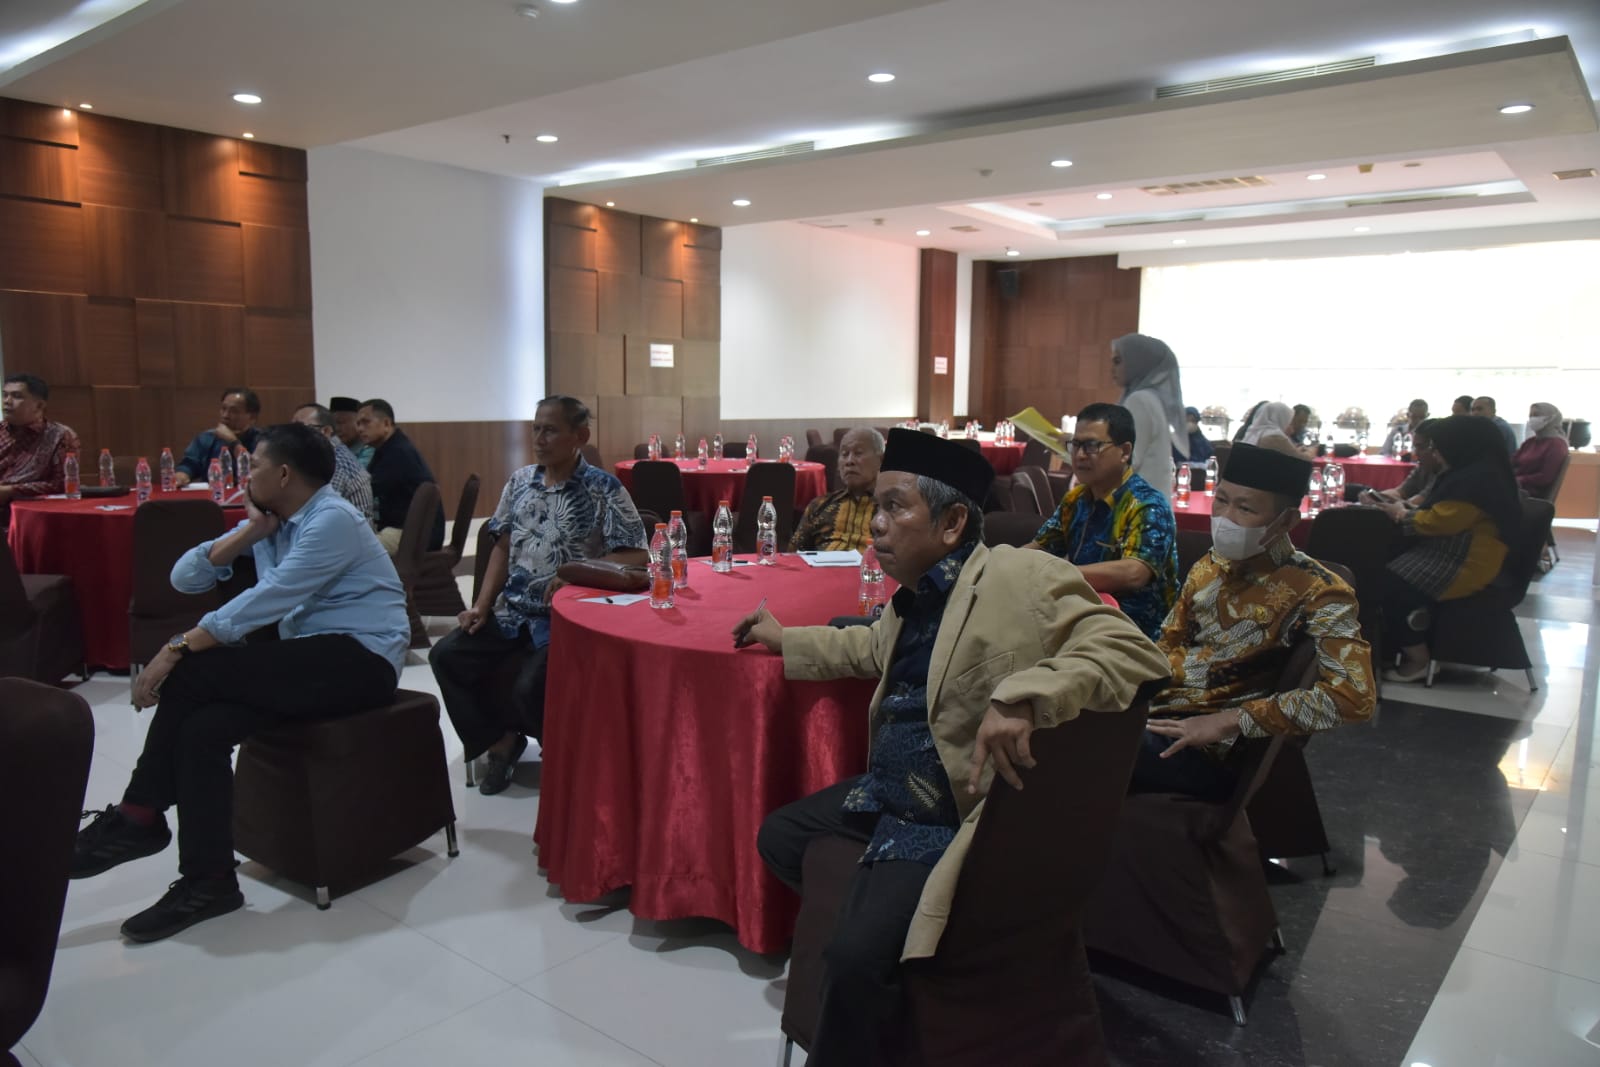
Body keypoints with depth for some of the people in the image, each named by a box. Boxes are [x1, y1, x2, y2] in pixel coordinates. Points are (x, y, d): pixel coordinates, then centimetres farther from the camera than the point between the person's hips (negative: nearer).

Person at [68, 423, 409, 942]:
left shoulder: (332, 519, -14)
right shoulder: (269, 522, 13)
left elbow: (266, 601, -23)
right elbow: (184, 577, 9)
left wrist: (179, 648, -22)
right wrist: (246, 534, -3)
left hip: (360, 660, -8)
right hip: (312, 659, 9)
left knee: (195, 668, -20)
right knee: (202, 726, -16)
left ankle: (139, 816, -4)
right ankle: (206, 880, -10)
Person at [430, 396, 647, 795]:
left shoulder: (605, 489, -9)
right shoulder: (520, 481, 8)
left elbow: (637, 557, -13)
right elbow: (503, 547, 14)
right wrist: (481, 606, 4)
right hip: (512, 612, 6)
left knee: (530, 687, -26)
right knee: (447, 656, -9)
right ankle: (500, 739, 9)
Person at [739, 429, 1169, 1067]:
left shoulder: (1022, 578, -19)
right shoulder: (917, 593, 7)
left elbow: (1135, 653, -29)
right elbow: (874, 648, 29)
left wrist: (1021, 698, -42)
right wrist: (785, 639, 32)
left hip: (953, 819, -9)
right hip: (888, 795, 9)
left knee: (856, 958, -24)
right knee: (778, 838, 21)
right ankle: (869, 914, 35)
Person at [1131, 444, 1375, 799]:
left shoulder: (1314, 592, -9)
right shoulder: (1208, 566, 11)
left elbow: (1355, 696, -21)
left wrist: (1228, 721, -22)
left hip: (1206, 752, -7)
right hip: (1150, 712, 7)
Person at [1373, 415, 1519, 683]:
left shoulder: (1477, 480, -20)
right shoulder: (1474, 473, 16)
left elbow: (1438, 521, -22)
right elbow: (1446, 515, 22)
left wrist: (1402, 515, -4)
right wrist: (1407, 511, 4)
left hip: (1466, 566, -11)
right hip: (1454, 554, 11)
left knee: (1393, 585, -20)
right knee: (1389, 575, -3)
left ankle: (1417, 661, -8)